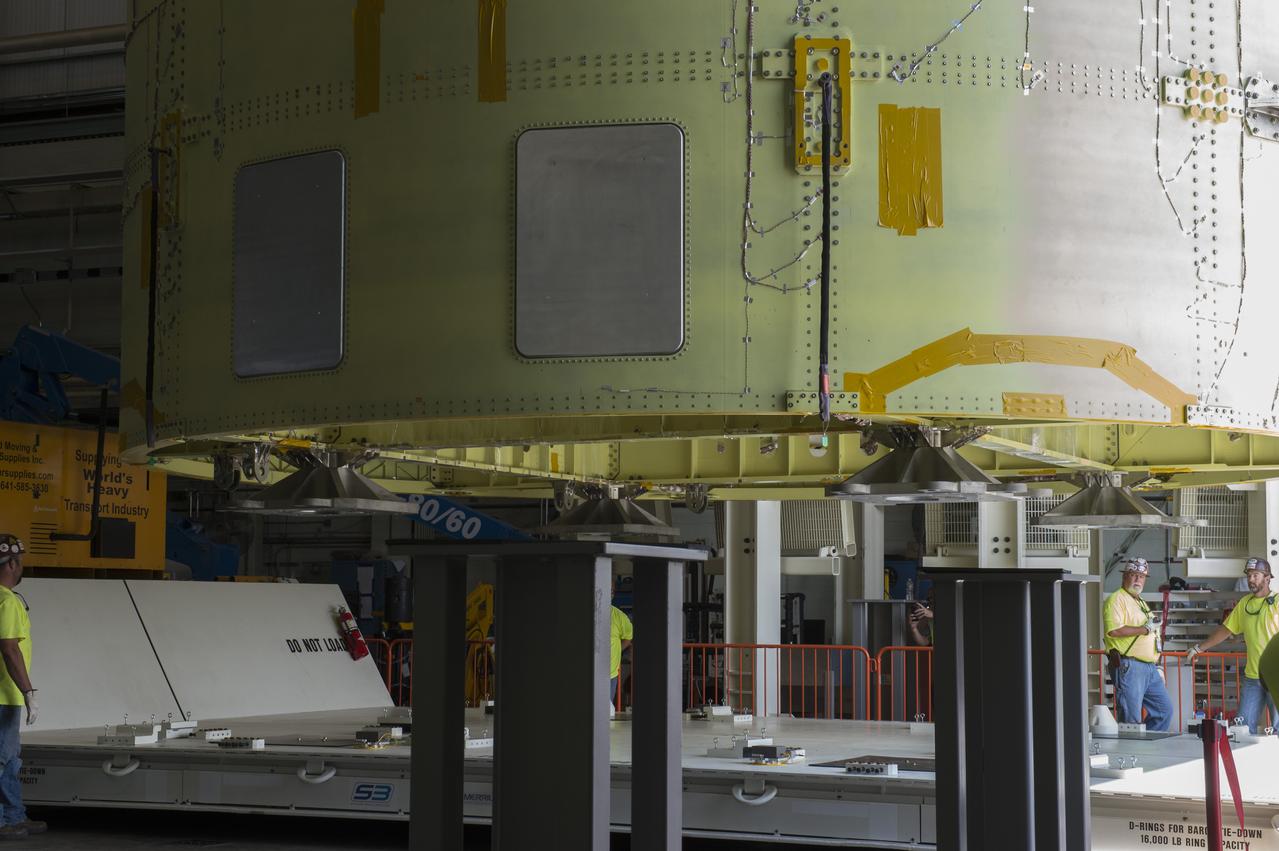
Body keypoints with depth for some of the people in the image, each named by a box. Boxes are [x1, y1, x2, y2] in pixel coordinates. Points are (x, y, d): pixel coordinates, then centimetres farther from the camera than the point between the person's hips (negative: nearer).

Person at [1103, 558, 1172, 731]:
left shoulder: (1141, 603, 24)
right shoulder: (1116, 599, -7)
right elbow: (1113, 630, -23)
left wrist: (1157, 665, 21)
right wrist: (1144, 629, -16)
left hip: (1150, 668, 9)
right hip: (1129, 666, -9)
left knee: (1164, 709, 10)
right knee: (1131, 718, -9)